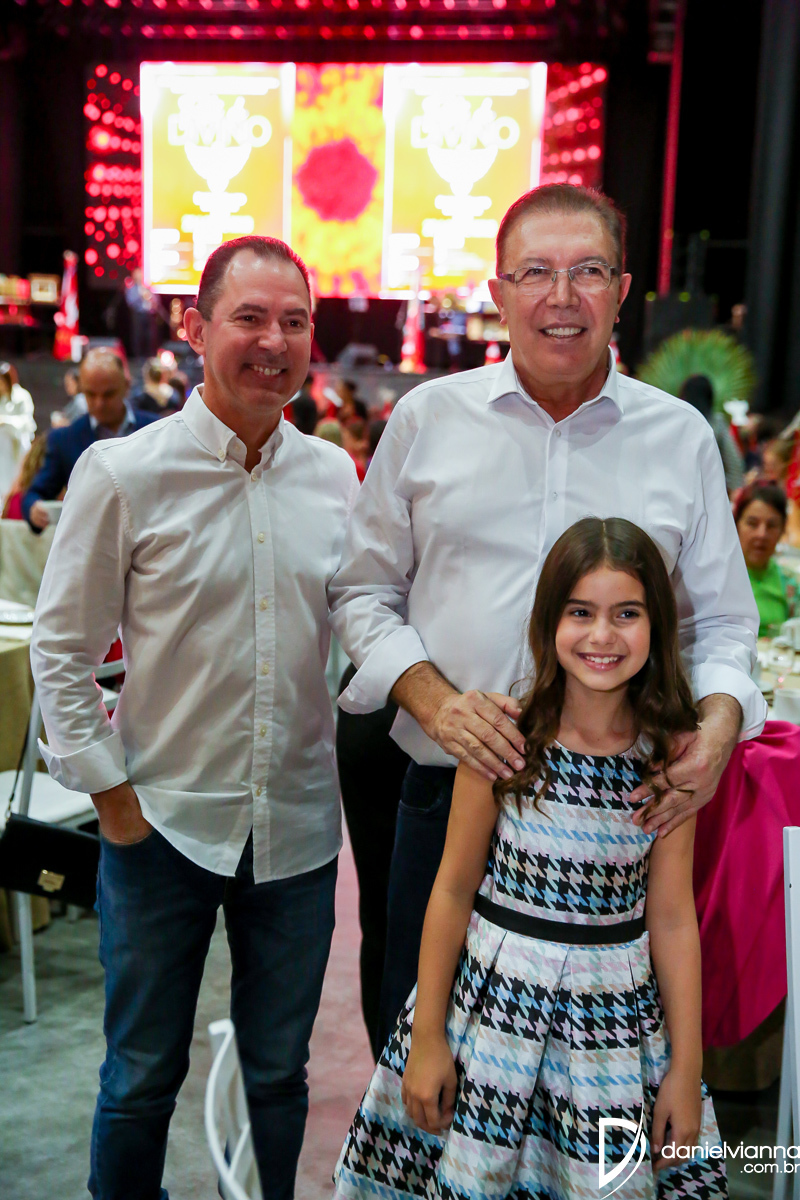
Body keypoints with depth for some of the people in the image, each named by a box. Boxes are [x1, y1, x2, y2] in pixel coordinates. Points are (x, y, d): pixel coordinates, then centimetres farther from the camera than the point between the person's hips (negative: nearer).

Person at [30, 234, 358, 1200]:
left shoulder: (333, 475, 2)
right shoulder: (122, 474, -9)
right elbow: (61, 649, -5)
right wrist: (110, 791, -7)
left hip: (298, 823, 3)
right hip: (164, 822, -3)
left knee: (279, 1073, 18)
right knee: (143, 1077, 13)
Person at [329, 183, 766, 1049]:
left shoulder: (681, 437, 5)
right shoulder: (427, 417, 3)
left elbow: (721, 622, 10)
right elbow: (364, 591, 6)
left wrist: (720, 719, -11)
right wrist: (433, 698, -11)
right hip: (451, 789, 0)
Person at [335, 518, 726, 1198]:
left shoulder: (671, 753, -6)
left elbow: (672, 917, -1)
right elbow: (454, 889, -5)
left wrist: (686, 1067, 2)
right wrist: (428, 1036, -2)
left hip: (617, 1009, 1)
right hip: (495, 997, -1)